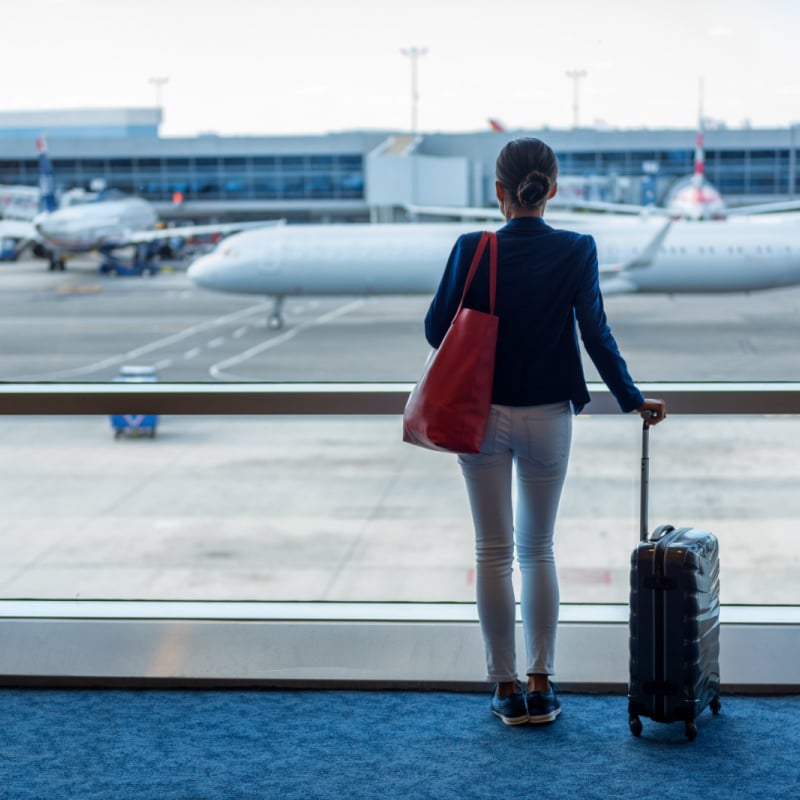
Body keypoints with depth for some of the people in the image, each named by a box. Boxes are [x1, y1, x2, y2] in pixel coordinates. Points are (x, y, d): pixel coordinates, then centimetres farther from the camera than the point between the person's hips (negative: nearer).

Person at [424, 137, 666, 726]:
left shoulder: (472, 250, -11)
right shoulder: (576, 252, -9)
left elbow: (437, 330, -7)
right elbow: (596, 334, -8)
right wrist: (633, 400, 3)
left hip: (484, 414, -1)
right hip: (548, 417, 1)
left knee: (494, 552, 9)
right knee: (538, 550, 15)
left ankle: (507, 687, 13)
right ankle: (541, 685, 15)